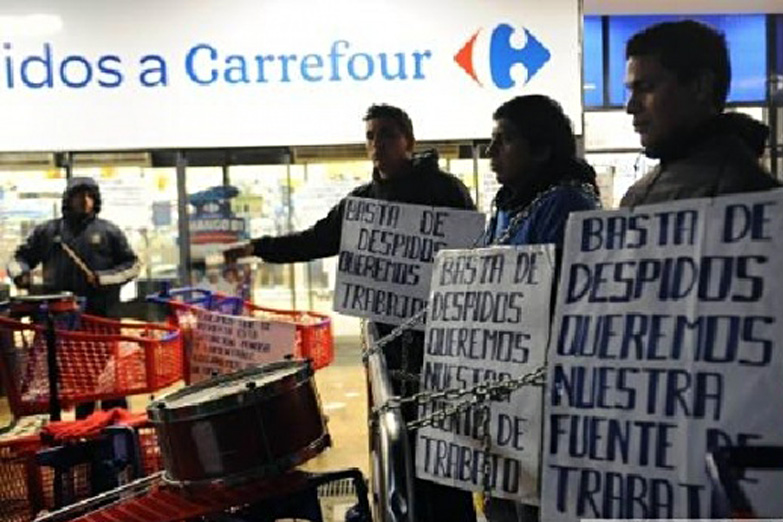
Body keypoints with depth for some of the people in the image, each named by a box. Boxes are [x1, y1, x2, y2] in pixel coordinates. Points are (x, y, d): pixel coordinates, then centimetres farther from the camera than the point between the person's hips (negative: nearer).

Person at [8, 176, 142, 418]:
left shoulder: (108, 231, 5)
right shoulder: (47, 231, 11)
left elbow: (132, 265, 6)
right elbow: (20, 257, 19)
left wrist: (103, 278, -9)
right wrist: (20, 272, -4)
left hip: (102, 316, -2)